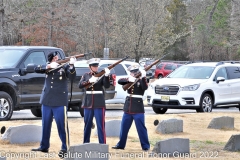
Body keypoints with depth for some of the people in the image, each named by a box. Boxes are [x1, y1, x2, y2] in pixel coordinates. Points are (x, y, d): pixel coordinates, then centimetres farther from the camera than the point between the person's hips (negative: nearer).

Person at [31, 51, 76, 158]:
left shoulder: (64, 67, -2)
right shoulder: (47, 67, 9)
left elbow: (72, 76, -16)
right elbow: (36, 69, -6)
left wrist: (71, 65, -31)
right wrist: (49, 66, -20)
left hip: (60, 101, -5)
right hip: (46, 100, 5)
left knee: (62, 125, -6)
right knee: (45, 124, 11)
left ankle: (65, 148, -2)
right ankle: (44, 147, 21)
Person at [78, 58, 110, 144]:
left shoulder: (101, 75, 2)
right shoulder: (86, 75, 9)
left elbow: (107, 86, -10)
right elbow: (80, 85, -3)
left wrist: (107, 76, -26)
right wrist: (89, 81, -18)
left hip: (99, 103, -3)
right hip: (88, 103, 3)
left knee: (101, 125, -5)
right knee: (87, 125, 9)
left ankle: (102, 144, -4)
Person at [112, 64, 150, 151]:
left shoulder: (141, 81, -2)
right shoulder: (129, 80, 10)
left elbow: (145, 87, -22)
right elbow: (119, 81, -7)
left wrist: (143, 77, -35)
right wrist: (128, 79, -25)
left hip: (138, 109, -5)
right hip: (127, 108, 5)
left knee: (141, 128, -4)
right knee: (124, 127, 11)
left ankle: (145, 146, 2)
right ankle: (121, 145, 22)